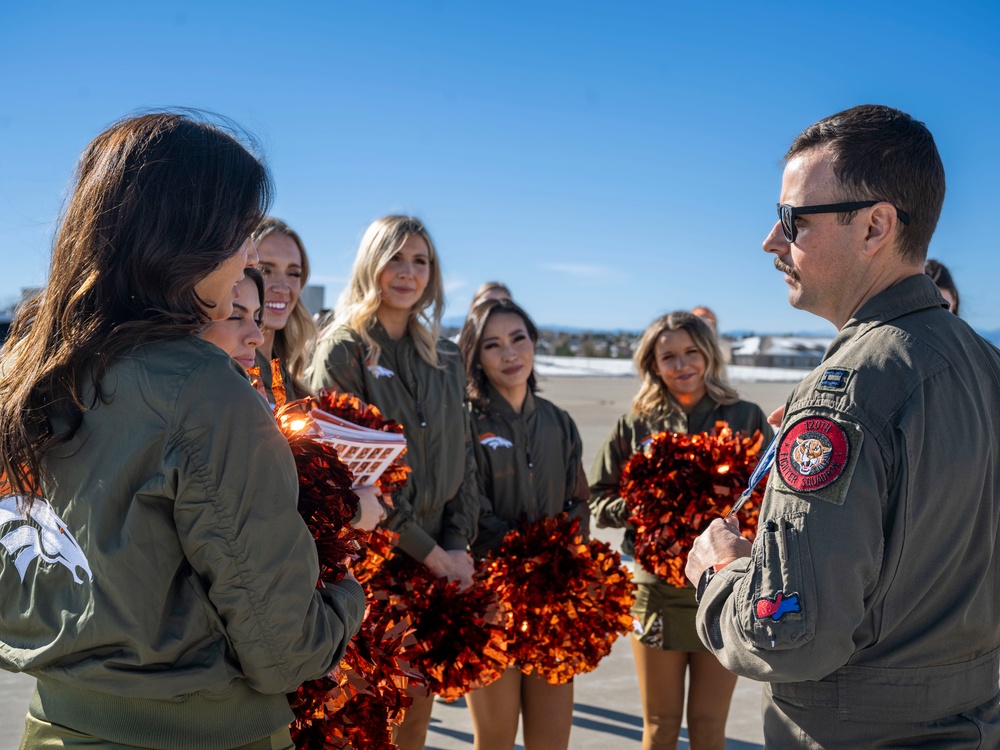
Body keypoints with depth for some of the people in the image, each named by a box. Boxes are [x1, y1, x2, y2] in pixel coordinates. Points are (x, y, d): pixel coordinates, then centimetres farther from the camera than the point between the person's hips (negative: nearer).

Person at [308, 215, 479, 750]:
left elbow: (462, 457, 11)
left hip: (441, 558, 5)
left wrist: (459, 544, -4)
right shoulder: (342, 350, -6)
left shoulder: (445, 359, 13)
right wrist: (430, 552, -12)